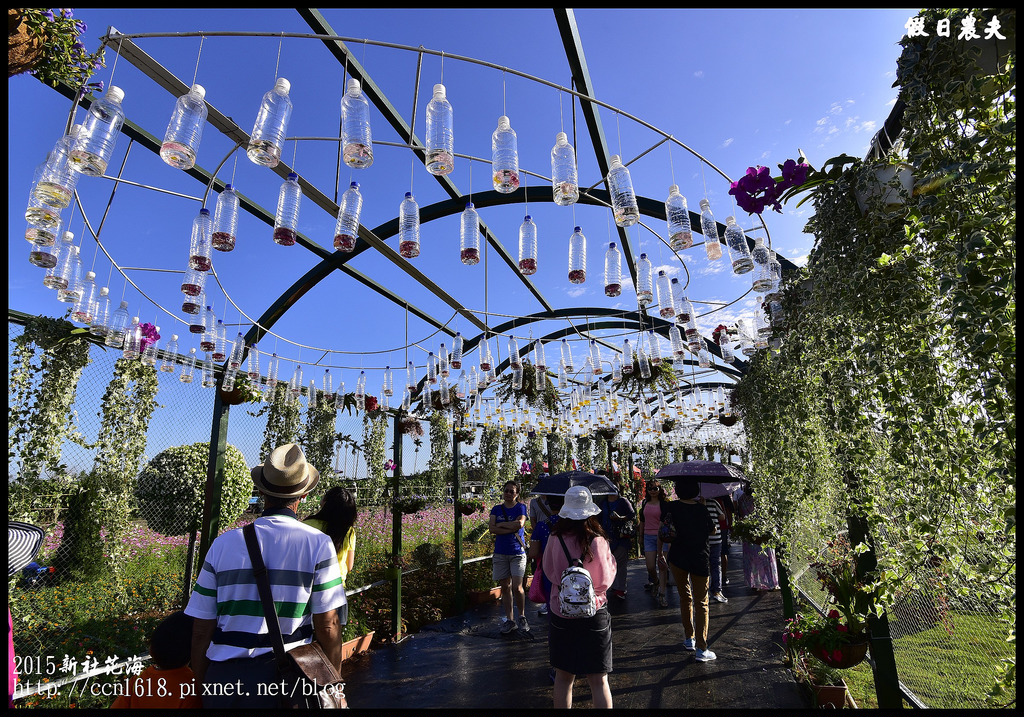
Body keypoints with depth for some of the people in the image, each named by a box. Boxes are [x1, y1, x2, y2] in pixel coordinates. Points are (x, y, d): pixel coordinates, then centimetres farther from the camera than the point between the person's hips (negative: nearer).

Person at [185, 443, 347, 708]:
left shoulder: (223, 544, -2)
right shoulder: (318, 544, -10)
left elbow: (201, 629, 2)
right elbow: (328, 625, -9)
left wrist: (200, 687, 14)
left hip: (224, 676, 2)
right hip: (289, 678, -2)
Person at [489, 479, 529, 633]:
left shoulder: (521, 507, 0)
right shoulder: (497, 509, 7)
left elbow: (519, 524, -18)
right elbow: (491, 529, -7)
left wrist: (501, 524, -9)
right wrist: (511, 529, -16)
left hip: (517, 553, -3)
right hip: (500, 553, 3)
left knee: (517, 587, -8)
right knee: (505, 587, 7)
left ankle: (522, 617, 14)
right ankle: (510, 620, 19)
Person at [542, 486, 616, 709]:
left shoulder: (555, 540, -13)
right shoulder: (598, 542, -17)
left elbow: (548, 572, 2)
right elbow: (607, 579, -5)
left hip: (561, 613, 1)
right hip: (594, 613, -1)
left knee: (563, 677, 17)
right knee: (598, 681, 13)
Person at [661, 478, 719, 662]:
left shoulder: (671, 507, -7)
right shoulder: (702, 509, -6)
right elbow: (713, 531, 8)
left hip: (677, 559, 1)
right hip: (700, 560, -1)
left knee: (685, 598, 19)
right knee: (701, 603, 6)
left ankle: (689, 639, 28)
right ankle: (702, 649, 2)